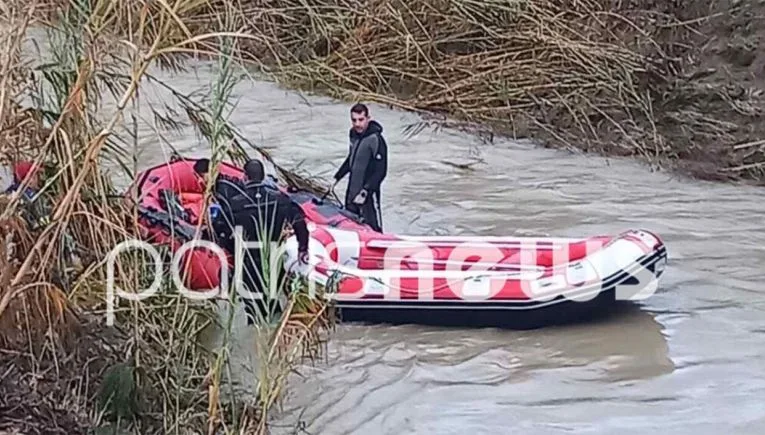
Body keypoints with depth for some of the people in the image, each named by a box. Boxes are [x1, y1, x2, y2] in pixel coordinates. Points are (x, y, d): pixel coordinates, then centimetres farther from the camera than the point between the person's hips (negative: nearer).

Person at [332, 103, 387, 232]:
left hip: (368, 194, -8)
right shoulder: (354, 134, 5)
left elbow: (380, 172, -20)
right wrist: (337, 177, 23)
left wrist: (365, 191, -25)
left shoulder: (376, 140, -18)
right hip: (352, 190, 8)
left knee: (372, 229, -7)